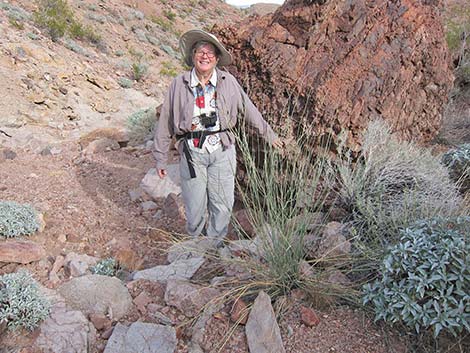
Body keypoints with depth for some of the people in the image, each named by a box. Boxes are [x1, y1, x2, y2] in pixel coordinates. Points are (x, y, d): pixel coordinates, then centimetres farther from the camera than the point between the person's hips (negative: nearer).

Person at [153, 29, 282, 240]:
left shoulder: (228, 82, 0)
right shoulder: (179, 85, -3)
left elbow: (248, 110, 11)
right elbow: (165, 123, 2)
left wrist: (268, 135, 19)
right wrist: (160, 158, 6)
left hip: (222, 151, 1)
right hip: (192, 153, -1)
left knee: (222, 205, 9)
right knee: (195, 206, 9)